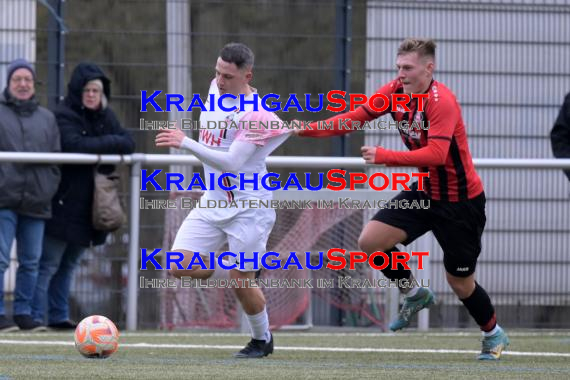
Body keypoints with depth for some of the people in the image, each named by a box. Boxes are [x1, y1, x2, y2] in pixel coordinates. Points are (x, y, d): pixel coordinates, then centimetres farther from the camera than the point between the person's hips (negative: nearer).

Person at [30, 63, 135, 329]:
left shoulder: (105, 117, 15)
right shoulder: (64, 116, -8)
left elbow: (128, 144, 4)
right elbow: (74, 145, -23)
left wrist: (96, 145, -13)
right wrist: (108, 143, -12)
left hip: (89, 206, 7)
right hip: (63, 204, -7)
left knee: (69, 264, 11)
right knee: (49, 264, -9)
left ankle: (59, 316, 15)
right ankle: (36, 316, -10)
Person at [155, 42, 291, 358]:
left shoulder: (254, 116, -21)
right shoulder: (215, 89, 3)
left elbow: (232, 163, -29)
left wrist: (185, 143, -33)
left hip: (248, 207, -7)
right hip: (213, 202, 7)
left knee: (240, 281, -4)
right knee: (180, 266, -8)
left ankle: (262, 339, 22)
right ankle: (243, 270, 18)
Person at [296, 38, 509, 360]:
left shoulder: (441, 101, -26)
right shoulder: (395, 92, -4)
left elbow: (436, 154, -37)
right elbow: (356, 117, -2)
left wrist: (385, 157, -44)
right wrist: (308, 129, -16)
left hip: (461, 200, -7)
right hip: (425, 191, 7)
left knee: (460, 282, 3)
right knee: (370, 241, -9)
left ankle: (494, 334, 31)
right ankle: (415, 294, 16)